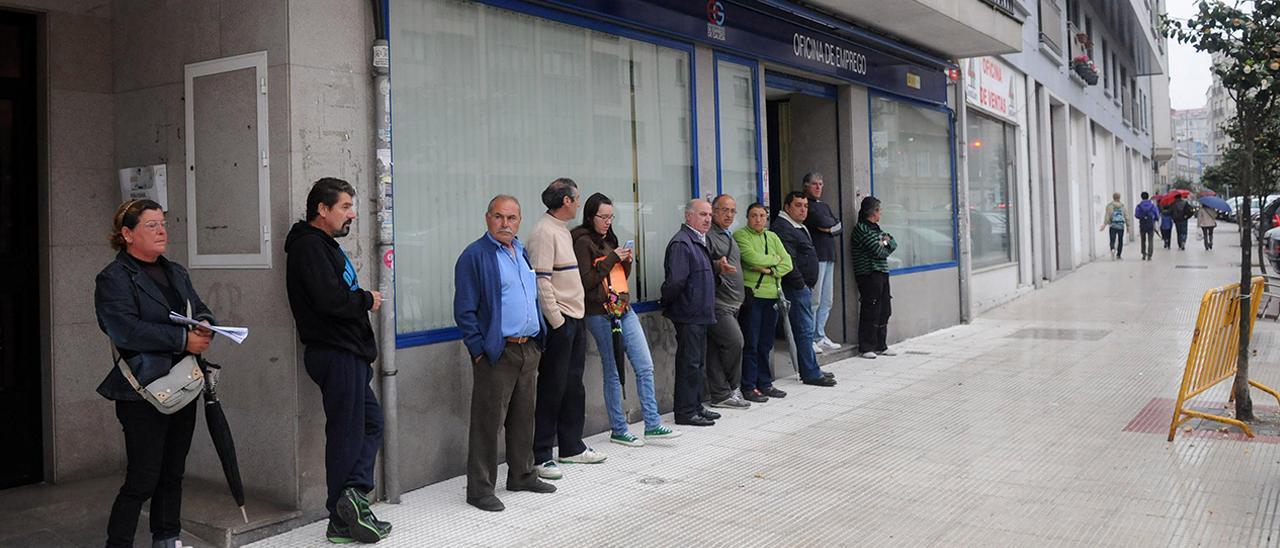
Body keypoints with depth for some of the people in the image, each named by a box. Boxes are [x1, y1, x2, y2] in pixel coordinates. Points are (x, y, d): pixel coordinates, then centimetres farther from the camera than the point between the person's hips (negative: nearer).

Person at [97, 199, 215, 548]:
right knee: (143, 479, -5)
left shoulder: (175, 272, 16)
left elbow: (201, 310, 17)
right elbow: (125, 330, -20)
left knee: (173, 473, 16)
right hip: (144, 392, -7)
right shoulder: (113, 279, -8)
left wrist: (205, 326, -7)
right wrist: (183, 339, -23)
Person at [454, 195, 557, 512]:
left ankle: (522, 475, 30)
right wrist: (480, 349, -15)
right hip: (496, 353, -7)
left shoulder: (522, 253, 15)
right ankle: (480, 489, 7)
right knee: (488, 422, -2)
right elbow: (465, 311, -12)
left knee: (524, 418, 16)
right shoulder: (475, 256, -9)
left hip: (529, 348, 8)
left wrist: (538, 338, 15)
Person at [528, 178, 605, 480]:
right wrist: (556, 321, -20)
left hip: (575, 319, 9)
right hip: (559, 322, -9)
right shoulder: (544, 232, -15)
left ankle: (572, 447, 26)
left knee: (573, 386, 15)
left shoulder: (563, 230, 16)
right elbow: (541, 281, -20)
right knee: (552, 389, -3)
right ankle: (541, 455, 5)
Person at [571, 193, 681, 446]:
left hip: (625, 310, 8)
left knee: (645, 367, 4)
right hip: (601, 315, -8)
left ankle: (652, 424, 10)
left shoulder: (608, 239, 17)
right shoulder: (584, 242, -8)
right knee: (614, 373, 1)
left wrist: (627, 261, 2)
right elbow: (586, 281, -16)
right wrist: (612, 259, -15)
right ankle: (618, 430, 12)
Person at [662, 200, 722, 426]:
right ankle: (685, 412, 4)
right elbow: (675, 280, -23)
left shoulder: (699, 242, 17)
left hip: (700, 314, 10)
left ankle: (695, 406, 26)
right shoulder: (681, 243, -17)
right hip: (688, 314, -10)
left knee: (698, 363, 16)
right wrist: (667, 303, -10)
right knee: (689, 363, -4)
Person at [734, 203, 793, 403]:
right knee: (751, 344, -3)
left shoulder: (772, 237, 16)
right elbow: (753, 258, -18)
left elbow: (787, 264, 8)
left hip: (772, 296, 6)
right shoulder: (740, 235, -3)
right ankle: (748, 387, 3)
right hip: (751, 295, -6)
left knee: (766, 344, 11)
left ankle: (765, 383, 20)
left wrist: (769, 270, -10)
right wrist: (775, 259, -2)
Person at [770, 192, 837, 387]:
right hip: (797, 287, -11)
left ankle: (809, 370, 20)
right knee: (805, 330, -8)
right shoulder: (782, 228, -13)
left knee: (805, 329, 14)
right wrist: (800, 283, -17)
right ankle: (811, 373, -5)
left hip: (804, 287, 11)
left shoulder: (799, 228, 21)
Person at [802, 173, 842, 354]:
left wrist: (830, 228, -6)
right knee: (814, 300, -9)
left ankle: (820, 336, 16)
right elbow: (823, 222, -17)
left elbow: (839, 226, 15)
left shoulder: (824, 205, 23)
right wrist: (833, 223, 4)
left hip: (829, 256, 9)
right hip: (815, 256, -9)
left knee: (826, 301, 10)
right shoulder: (807, 205, -5)